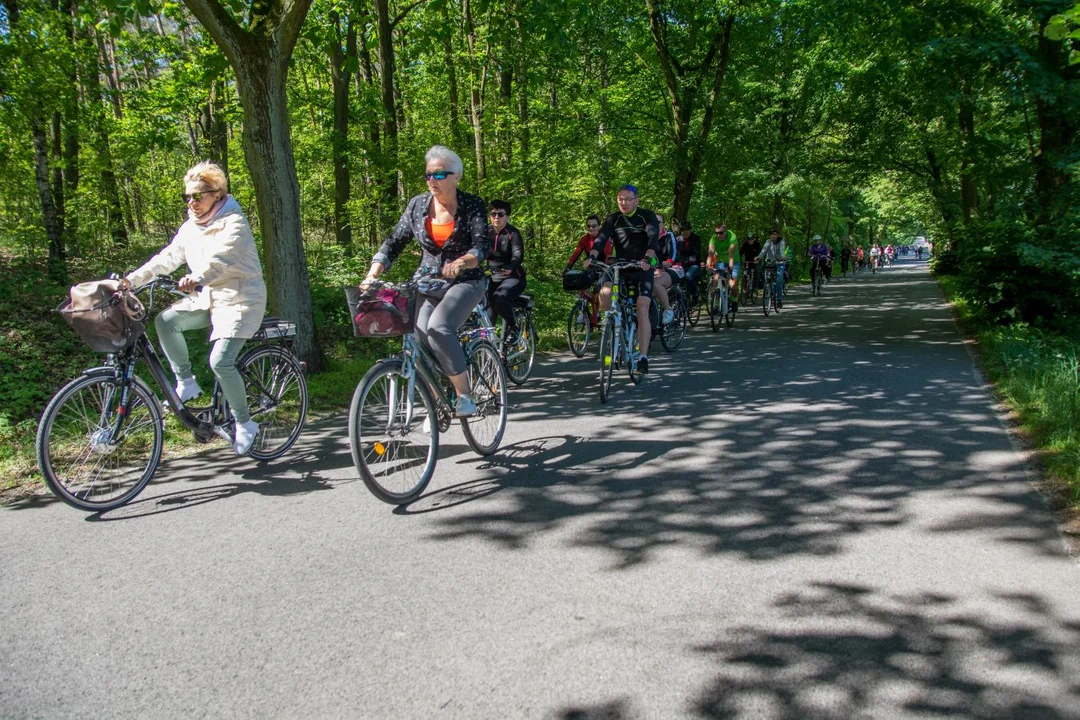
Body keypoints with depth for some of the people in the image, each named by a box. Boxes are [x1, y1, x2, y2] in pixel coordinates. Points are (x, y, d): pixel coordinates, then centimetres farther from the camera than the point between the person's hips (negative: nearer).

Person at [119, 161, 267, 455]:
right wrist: (132, 278, -8)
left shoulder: (234, 223, -14)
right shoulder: (190, 227, 9)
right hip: (207, 299, 7)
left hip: (240, 300, -7)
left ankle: (245, 424, -4)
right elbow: (167, 258, 4)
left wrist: (197, 279, -51)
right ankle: (186, 382, 3)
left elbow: (220, 260, -32)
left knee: (220, 361, -20)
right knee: (165, 320, -14)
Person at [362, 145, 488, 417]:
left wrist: (460, 263, -41)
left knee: (438, 327, -31)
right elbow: (394, 242, 0)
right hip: (426, 283, 4)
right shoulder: (418, 205, 3)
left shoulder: (472, 205, -7)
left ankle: (464, 396, -18)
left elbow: (481, 246, -19)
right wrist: (373, 273, -16)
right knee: (418, 338, -14)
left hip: (464, 283, -4)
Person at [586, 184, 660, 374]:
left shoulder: (647, 216, -5)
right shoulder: (613, 219, 3)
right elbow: (601, 238, -12)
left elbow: (653, 238, -22)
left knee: (642, 310, -15)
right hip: (620, 267, 3)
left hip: (643, 268, -2)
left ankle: (643, 357, -11)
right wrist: (592, 256, -32)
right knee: (604, 292, -27)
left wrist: (647, 258, -41)